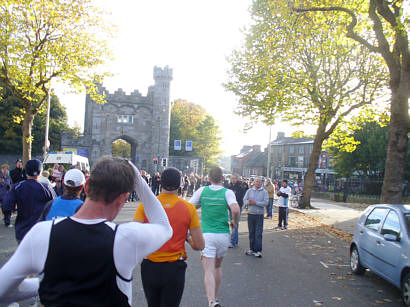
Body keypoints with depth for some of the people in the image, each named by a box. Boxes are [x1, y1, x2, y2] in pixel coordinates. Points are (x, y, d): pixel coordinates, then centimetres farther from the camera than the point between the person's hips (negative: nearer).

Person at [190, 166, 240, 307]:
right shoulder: (227, 192, -5)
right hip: (223, 235, 1)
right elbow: (235, 209, -21)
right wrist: (235, 222, -2)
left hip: (206, 234, -1)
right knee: (217, 267, 21)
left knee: (208, 271, -3)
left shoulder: (202, 191, 0)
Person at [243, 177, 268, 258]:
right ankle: (252, 249, 20)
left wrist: (255, 203, -18)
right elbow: (244, 200, 5)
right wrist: (248, 202, -17)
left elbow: (266, 202, -11)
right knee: (251, 232, 9)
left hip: (259, 215, -3)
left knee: (258, 233, -5)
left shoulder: (264, 192, -1)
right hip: (250, 214, 3)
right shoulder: (249, 191, 8)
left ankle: (258, 250, 0)